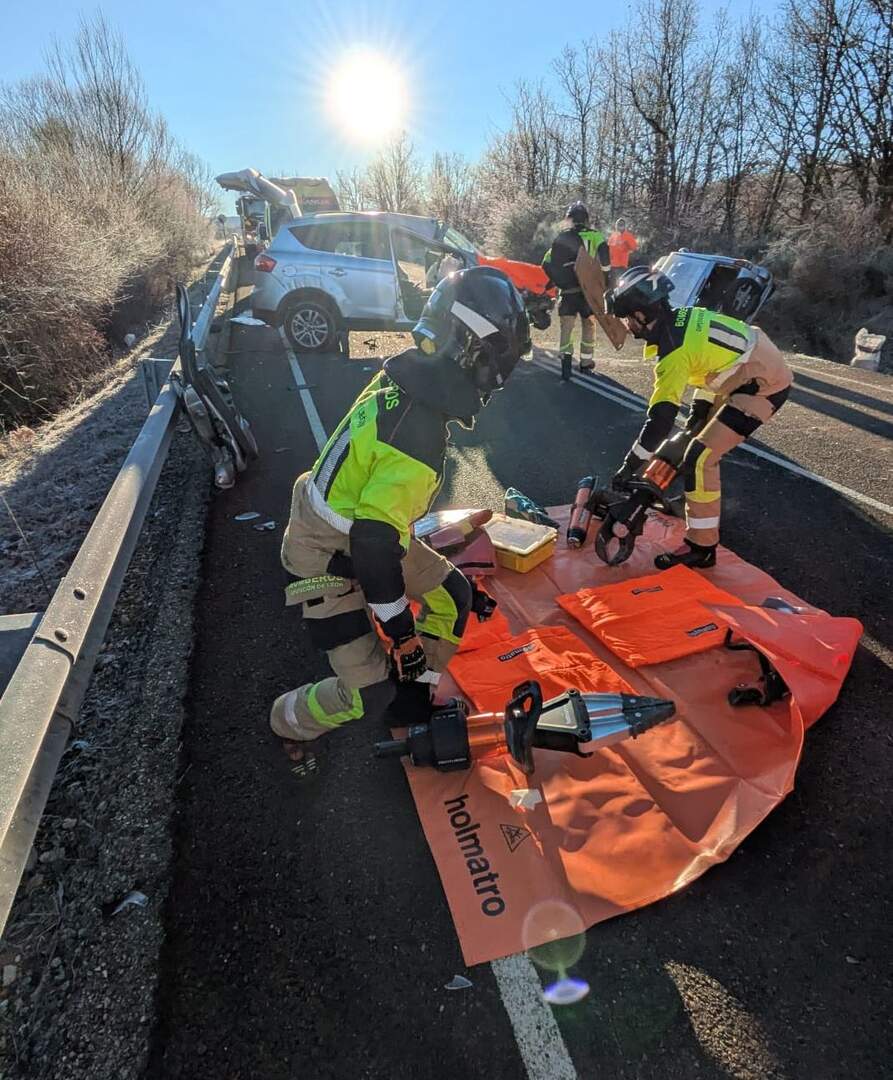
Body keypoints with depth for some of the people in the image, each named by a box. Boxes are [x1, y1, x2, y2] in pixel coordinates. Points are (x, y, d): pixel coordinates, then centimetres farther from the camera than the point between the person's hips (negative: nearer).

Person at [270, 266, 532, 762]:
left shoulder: (406, 379, -6)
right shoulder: (420, 434, -33)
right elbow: (373, 543, -31)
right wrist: (401, 630, -18)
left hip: (366, 532, 9)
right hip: (331, 557, -9)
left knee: (453, 597, 13)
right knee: (369, 692, -1)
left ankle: (415, 700, 32)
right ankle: (288, 722, 29)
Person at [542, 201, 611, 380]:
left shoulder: (562, 237, 10)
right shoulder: (595, 236, 3)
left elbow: (547, 264, 7)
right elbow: (605, 259, -10)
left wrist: (558, 282, 17)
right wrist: (604, 278, 0)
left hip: (568, 290, 0)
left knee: (566, 326, 1)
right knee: (589, 325, 15)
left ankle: (566, 357, -24)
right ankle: (586, 362, 21)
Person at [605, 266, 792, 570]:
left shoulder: (674, 353, -26)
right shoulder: (680, 317, 1)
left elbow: (660, 419, -31)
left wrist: (629, 465, -26)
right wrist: (699, 413, 18)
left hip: (762, 386, -10)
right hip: (761, 362, 10)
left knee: (699, 458, -14)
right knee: (696, 438, 22)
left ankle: (701, 547, -7)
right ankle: (701, 499, 44)